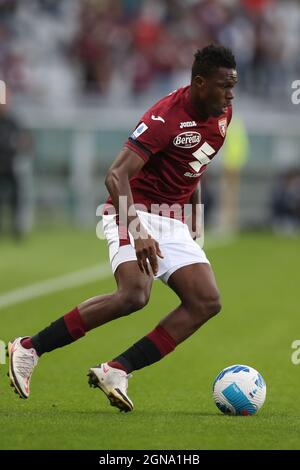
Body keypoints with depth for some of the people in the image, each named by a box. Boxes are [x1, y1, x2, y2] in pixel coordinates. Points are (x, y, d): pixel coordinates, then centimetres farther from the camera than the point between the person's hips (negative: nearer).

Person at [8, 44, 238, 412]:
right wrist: (138, 233, -37)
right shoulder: (166, 117, -19)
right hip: (135, 214, -8)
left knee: (207, 302, -11)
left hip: (173, 224, 8)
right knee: (134, 294, -31)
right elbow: (116, 176, -27)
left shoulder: (223, 114, 6)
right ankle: (28, 349, -18)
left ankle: (116, 371, -15)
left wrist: (195, 221, 25)